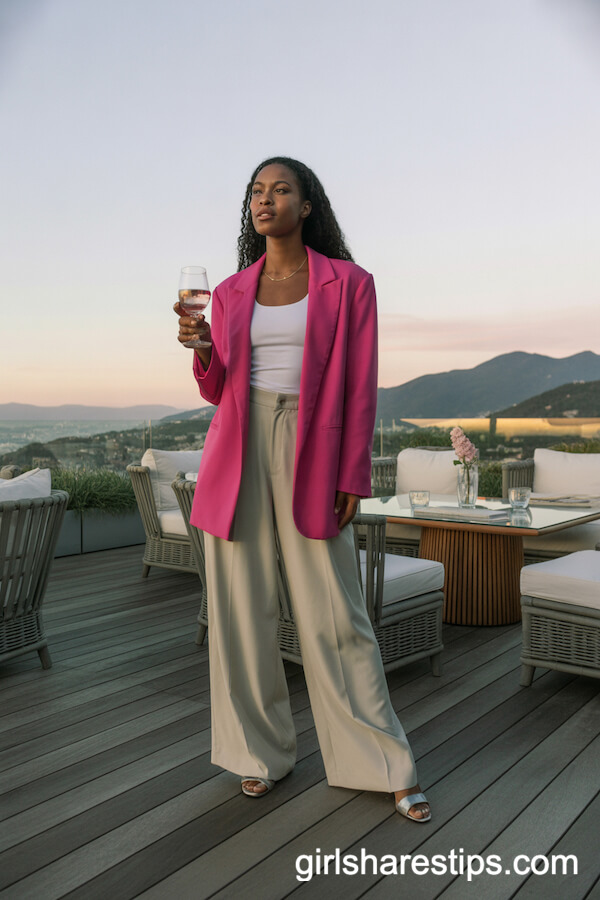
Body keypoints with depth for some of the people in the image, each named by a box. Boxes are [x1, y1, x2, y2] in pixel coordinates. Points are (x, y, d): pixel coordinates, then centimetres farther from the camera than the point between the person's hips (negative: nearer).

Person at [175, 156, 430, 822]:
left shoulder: (348, 284, 4)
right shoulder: (230, 292, 13)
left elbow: (360, 389, 0)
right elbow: (217, 390, 15)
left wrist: (353, 478, -6)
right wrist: (202, 349, -6)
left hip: (309, 453, -3)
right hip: (238, 452, 4)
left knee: (334, 614, -1)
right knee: (241, 608, 5)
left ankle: (384, 765, 16)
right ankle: (261, 752, 23)